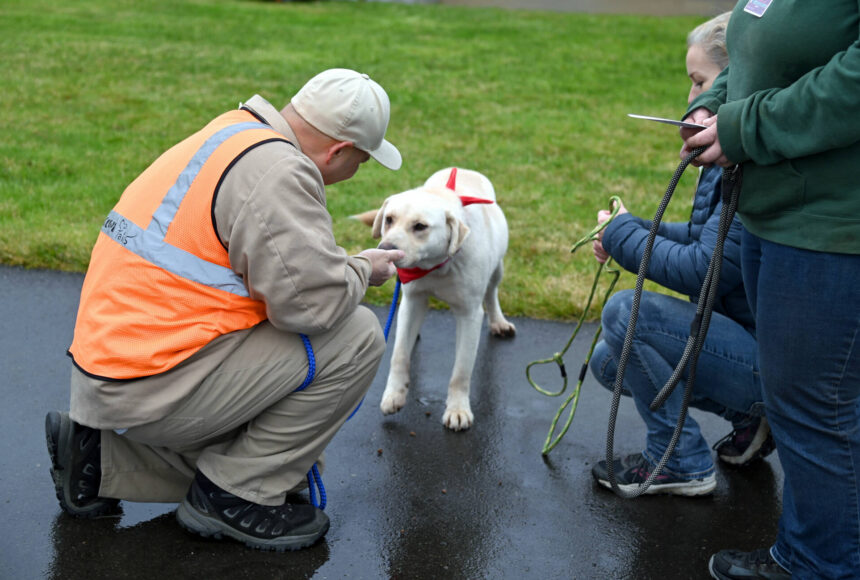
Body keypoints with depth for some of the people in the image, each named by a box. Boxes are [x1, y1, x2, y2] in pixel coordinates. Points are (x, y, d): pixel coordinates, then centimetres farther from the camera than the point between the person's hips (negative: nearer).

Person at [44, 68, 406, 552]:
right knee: (356, 336, -11)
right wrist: (362, 270, -4)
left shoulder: (233, 135, 14)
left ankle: (102, 457, 18)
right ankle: (238, 494, 0)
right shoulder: (277, 171, -19)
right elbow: (312, 299, -24)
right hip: (156, 385, -10)